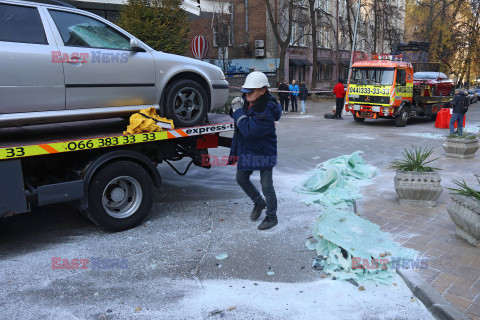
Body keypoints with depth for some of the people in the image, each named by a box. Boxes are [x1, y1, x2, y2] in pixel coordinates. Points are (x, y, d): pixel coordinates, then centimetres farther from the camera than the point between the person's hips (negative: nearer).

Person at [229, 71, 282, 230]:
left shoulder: (267, 111, -27)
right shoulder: (246, 102, -1)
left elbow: (248, 130, -34)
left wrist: (238, 110, -26)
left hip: (264, 152, -8)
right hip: (246, 150, 8)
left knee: (266, 186, 3)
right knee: (241, 179, 18)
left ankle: (271, 217, 23)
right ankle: (259, 202, 41)